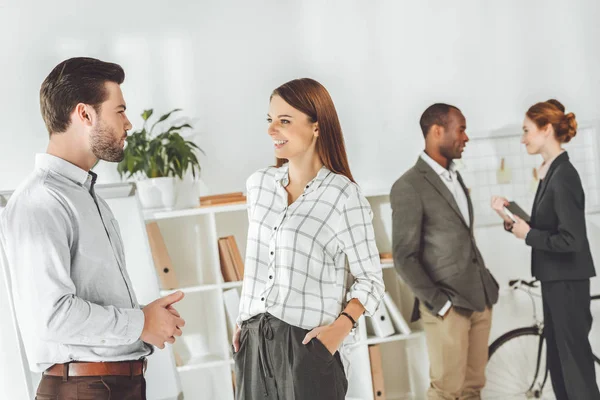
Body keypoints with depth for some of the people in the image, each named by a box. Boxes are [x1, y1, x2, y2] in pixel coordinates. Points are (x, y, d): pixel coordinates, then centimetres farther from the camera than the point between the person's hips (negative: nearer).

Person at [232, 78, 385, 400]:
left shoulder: (343, 195, -9)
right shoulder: (258, 184, 7)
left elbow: (370, 279, -3)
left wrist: (342, 325, -18)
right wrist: (243, 322, 12)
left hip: (306, 346, -5)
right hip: (253, 342, 5)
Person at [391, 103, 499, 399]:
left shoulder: (455, 177, 15)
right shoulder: (408, 186, -11)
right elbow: (404, 258, -13)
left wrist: (487, 286, 11)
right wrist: (439, 303, -15)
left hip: (480, 301, 7)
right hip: (448, 307, -7)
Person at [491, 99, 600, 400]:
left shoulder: (563, 176, -19)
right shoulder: (550, 173, 10)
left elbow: (570, 240, -25)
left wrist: (528, 235, -14)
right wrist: (513, 222, -1)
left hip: (567, 281, -10)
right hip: (554, 279, 10)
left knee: (575, 360, 0)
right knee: (557, 360, 17)